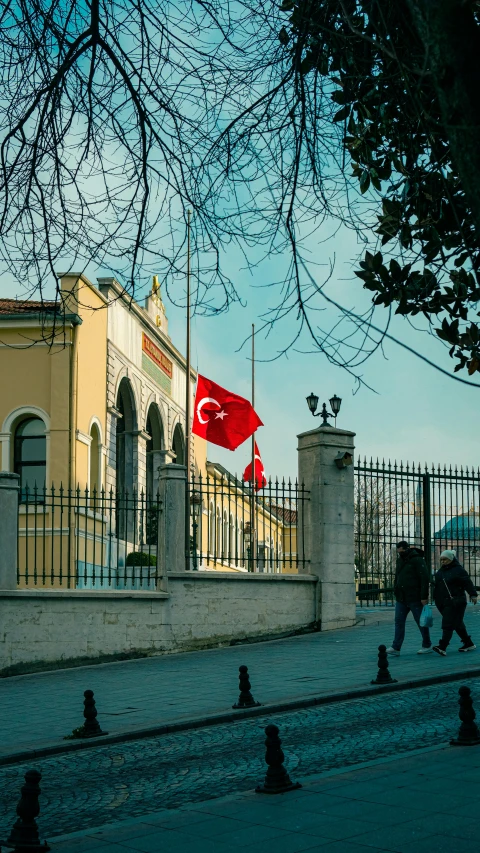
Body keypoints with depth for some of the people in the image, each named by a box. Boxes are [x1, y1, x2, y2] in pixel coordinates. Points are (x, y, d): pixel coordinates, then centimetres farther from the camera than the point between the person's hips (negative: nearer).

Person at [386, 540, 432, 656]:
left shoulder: (417, 560, -10)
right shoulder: (400, 561, 14)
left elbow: (425, 579, -14)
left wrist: (424, 597, -18)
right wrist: (396, 593, 16)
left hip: (415, 599, -7)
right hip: (401, 599, 7)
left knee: (421, 622, 3)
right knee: (399, 622, 0)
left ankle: (427, 646, 16)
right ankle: (396, 647, -2)